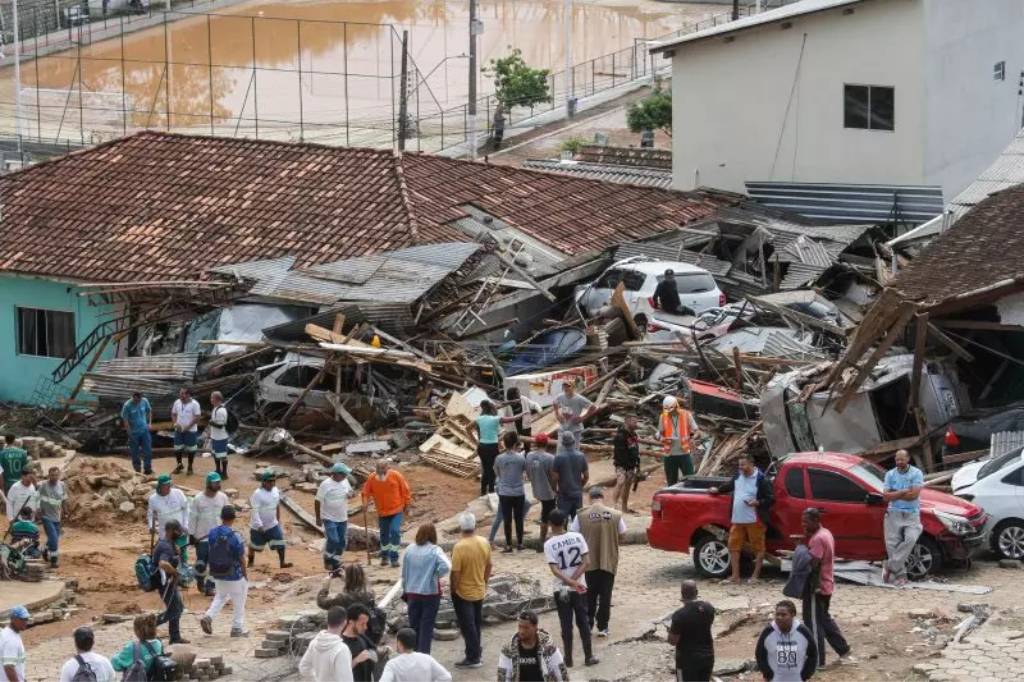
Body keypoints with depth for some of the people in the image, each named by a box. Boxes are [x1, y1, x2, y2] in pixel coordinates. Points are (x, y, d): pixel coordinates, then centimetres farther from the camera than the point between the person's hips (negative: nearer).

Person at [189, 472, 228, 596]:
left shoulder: (223, 497, -5)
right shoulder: (198, 499, -13)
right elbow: (192, 518, -7)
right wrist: (191, 536, -6)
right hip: (201, 537, -2)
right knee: (201, 562, 11)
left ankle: (209, 586, 10)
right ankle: (200, 582, 35)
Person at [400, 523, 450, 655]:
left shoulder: (409, 550, 0)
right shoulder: (435, 551, -11)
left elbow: (404, 574, 7)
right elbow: (446, 567, -26)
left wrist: (406, 590, 19)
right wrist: (436, 575, -7)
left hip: (412, 593, 3)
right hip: (430, 593, -3)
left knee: (414, 626, 13)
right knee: (426, 627, 3)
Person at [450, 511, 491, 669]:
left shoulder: (459, 547, -25)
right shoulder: (484, 543, -6)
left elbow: (455, 573, -22)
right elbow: (488, 566, 5)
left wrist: (452, 590, -8)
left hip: (463, 593, -6)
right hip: (479, 591, 6)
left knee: (467, 626, 4)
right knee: (476, 623, 20)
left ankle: (473, 657, 9)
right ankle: (476, 651, 31)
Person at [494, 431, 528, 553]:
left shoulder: (499, 458, -11)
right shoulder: (521, 457, -10)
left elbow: (497, 473, 3)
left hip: (504, 493, -1)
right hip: (519, 493, 1)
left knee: (507, 520, 6)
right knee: (518, 519, 13)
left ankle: (508, 546, 8)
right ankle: (519, 544, 21)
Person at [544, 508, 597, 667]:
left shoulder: (549, 544, -11)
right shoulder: (577, 537, -5)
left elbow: (555, 570, -18)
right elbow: (586, 562, -9)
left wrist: (571, 583, -17)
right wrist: (574, 581, -11)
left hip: (561, 589, -2)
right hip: (580, 588, 2)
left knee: (566, 625, 7)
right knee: (583, 622, 12)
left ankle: (568, 659, 11)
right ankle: (588, 656, 14)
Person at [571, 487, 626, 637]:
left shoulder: (582, 516, -10)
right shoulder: (615, 515, -6)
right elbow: (622, 535, 2)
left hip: (589, 562, 0)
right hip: (609, 562, 0)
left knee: (589, 595, 15)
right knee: (605, 595, 8)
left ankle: (588, 624, 20)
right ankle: (602, 627, 8)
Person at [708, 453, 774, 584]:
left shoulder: (761, 480, -10)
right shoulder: (738, 476, 11)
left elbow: (771, 499, -10)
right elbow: (729, 485, 33)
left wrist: (757, 502, -22)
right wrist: (718, 490, 40)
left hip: (755, 521, -7)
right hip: (737, 520, 7)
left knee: (758, 548, 3)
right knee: (734, 546, 6)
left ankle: (756, 576, 12)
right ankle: (735, 576, 12)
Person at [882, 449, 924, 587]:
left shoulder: (916, 473, -1)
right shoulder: (890, 475, 8)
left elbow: (914, 494, -13)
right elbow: (885, 496, -2)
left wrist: (894, 494, -6)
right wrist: (904, 492, -12)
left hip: (911, 514, -2)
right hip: (894, 514, 2)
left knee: (911, 538, -25)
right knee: (892, 544, -8)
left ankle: (890, 565, -16)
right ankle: (900, 574, 2)